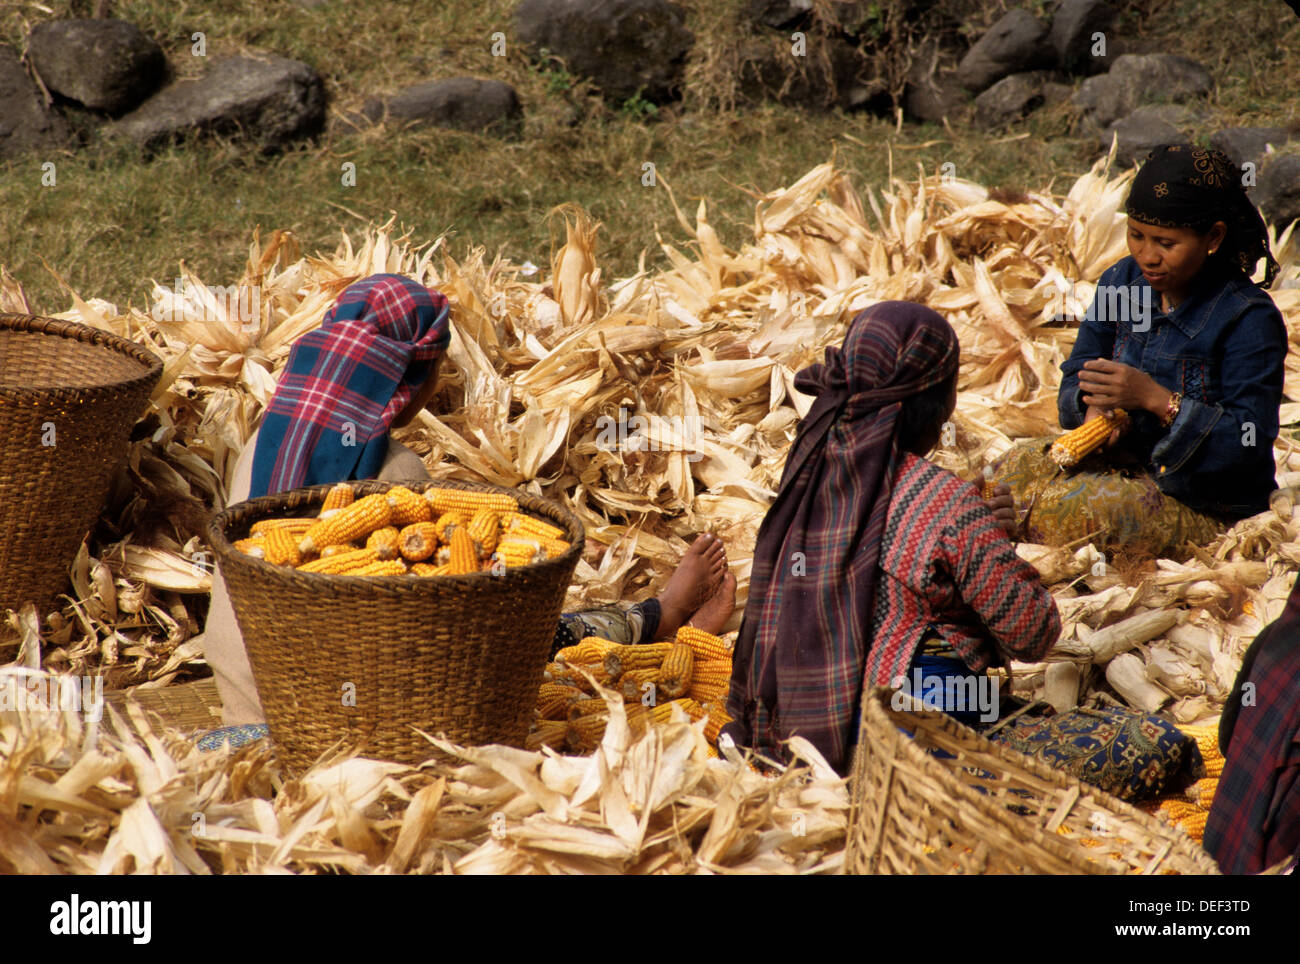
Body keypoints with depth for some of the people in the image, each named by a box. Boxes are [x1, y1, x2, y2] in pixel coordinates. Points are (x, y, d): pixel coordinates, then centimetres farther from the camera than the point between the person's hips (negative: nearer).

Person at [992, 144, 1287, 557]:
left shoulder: (1250, 320, -18)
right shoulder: (1122, 282, 2)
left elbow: (1249, 443, -22)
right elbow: (1076, 377, 9)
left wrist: (1156, 399, -31)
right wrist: (1094, 403, -17)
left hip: (1206, 507, -6)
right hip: (1129, 460, 6)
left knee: (1070, 507, -28)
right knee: (1018, 467, -19)